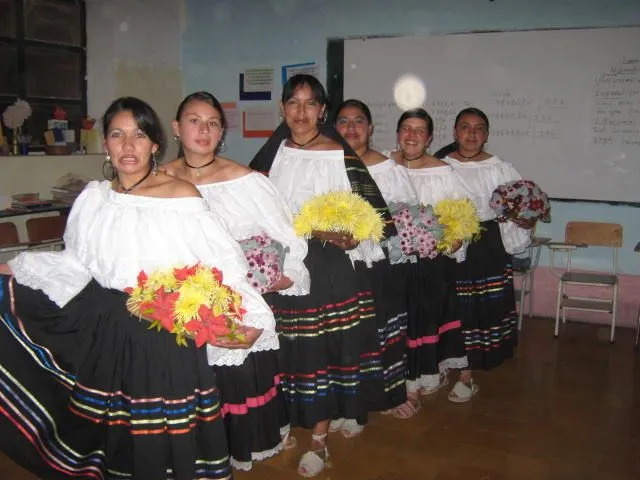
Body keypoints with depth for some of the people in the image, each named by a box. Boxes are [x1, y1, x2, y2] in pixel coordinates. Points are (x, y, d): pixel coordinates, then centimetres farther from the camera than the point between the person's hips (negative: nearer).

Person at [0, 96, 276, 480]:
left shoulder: (181, 195, -11)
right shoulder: (94, 198, 4)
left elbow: (223, 261, -10)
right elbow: (79, 263, 13)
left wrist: (252, 316, -15)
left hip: (168, 332, -4)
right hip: (105, 330, 5)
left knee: (169, 434, 4)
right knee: (112, 429, 18)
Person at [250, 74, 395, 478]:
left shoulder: (340, 155, -6)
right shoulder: (273, 152, 8)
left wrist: (345, 236, -23)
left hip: (327, 266, -4)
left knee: (323, 348, 2)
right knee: (290, 349, 12)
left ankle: (320, 438, 15)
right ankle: (292, 419, 31)